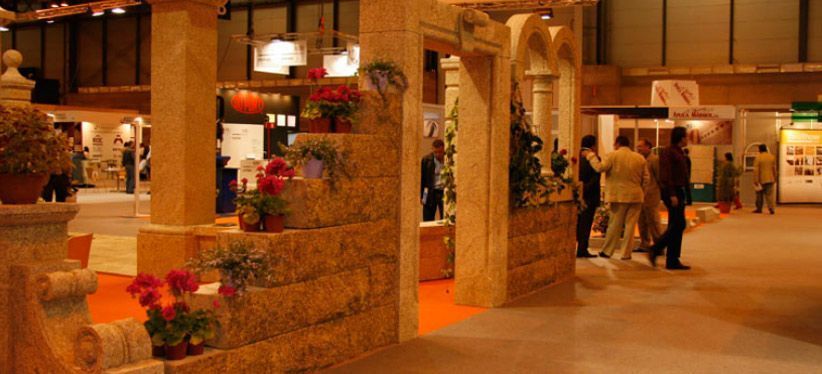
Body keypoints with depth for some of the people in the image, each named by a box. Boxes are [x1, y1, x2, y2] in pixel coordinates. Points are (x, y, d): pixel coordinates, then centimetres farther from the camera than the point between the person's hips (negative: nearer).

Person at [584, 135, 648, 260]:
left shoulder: (613, 156, -7)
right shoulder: (640, 158, 6)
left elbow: (600, 167, -15)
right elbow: (645, 179, 8)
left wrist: (590, 155, -4)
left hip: (619, 196, -2)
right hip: (635, 196, 2)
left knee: (615, 224, 6)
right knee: (630, 224, 4)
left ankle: (607, 251, 14)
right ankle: (626, 253, 5)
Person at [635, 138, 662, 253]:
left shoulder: (654, 159, -9)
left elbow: (660, 178, -9)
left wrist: (661, 193, -7)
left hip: (651, 196, -8)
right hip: (640, 196, 8)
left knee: (653, 222, -4)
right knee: (642, 222, 12)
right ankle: (644, 244, 19)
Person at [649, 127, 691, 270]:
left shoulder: (679, 152, 19)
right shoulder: (668, 152, -11)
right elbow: (666, 176, -19)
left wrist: (683, 194, 17)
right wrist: (672, 194, -24)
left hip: (678, 192, 10)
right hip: (672, 192, -10)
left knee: (676, 226, 8)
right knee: (679, 225, -13)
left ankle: (672, 261, 10)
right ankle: (655, 250, -7)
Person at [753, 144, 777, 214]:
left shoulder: (758, 158, -10)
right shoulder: (772, 157, 3)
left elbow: (756, 170, -13)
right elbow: (774, 168, 8)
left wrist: (756, 181, -12)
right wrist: (775, 178, 17)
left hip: (761, 180, -3)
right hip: (770, 179, 3)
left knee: (760, 194, 10)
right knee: (769, 194, 1)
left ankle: (759, 209, 17)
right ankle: (771, 208, -12)